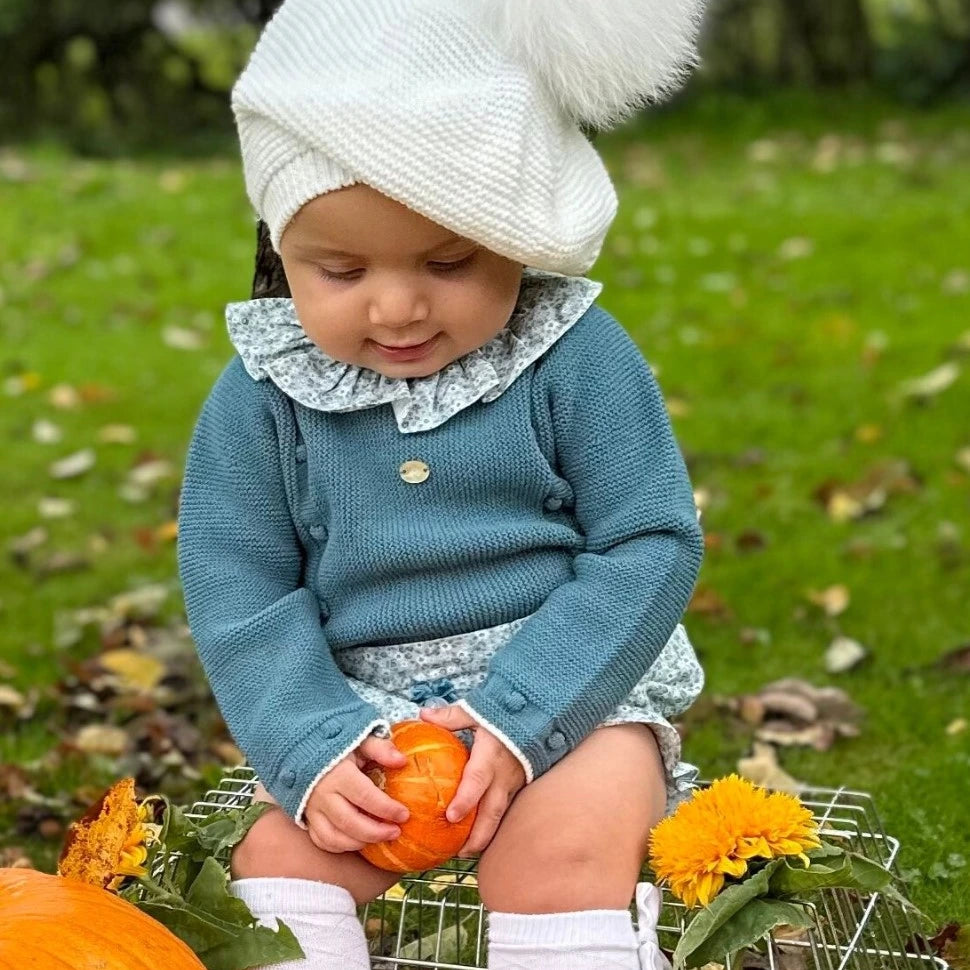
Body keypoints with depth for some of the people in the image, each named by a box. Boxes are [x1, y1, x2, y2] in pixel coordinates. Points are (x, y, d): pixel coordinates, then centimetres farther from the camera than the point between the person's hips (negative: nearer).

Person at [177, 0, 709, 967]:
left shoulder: (577, 360, -9)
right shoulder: (261, 397, -3)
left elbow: (652, 547, -9)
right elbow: (236, 591, -1)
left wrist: (518, 716, -19)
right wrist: (313, 749, -16)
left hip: (571, 683, -2)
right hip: (362, 713, 3)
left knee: (562, 846, -28)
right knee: (279, 853, -18)